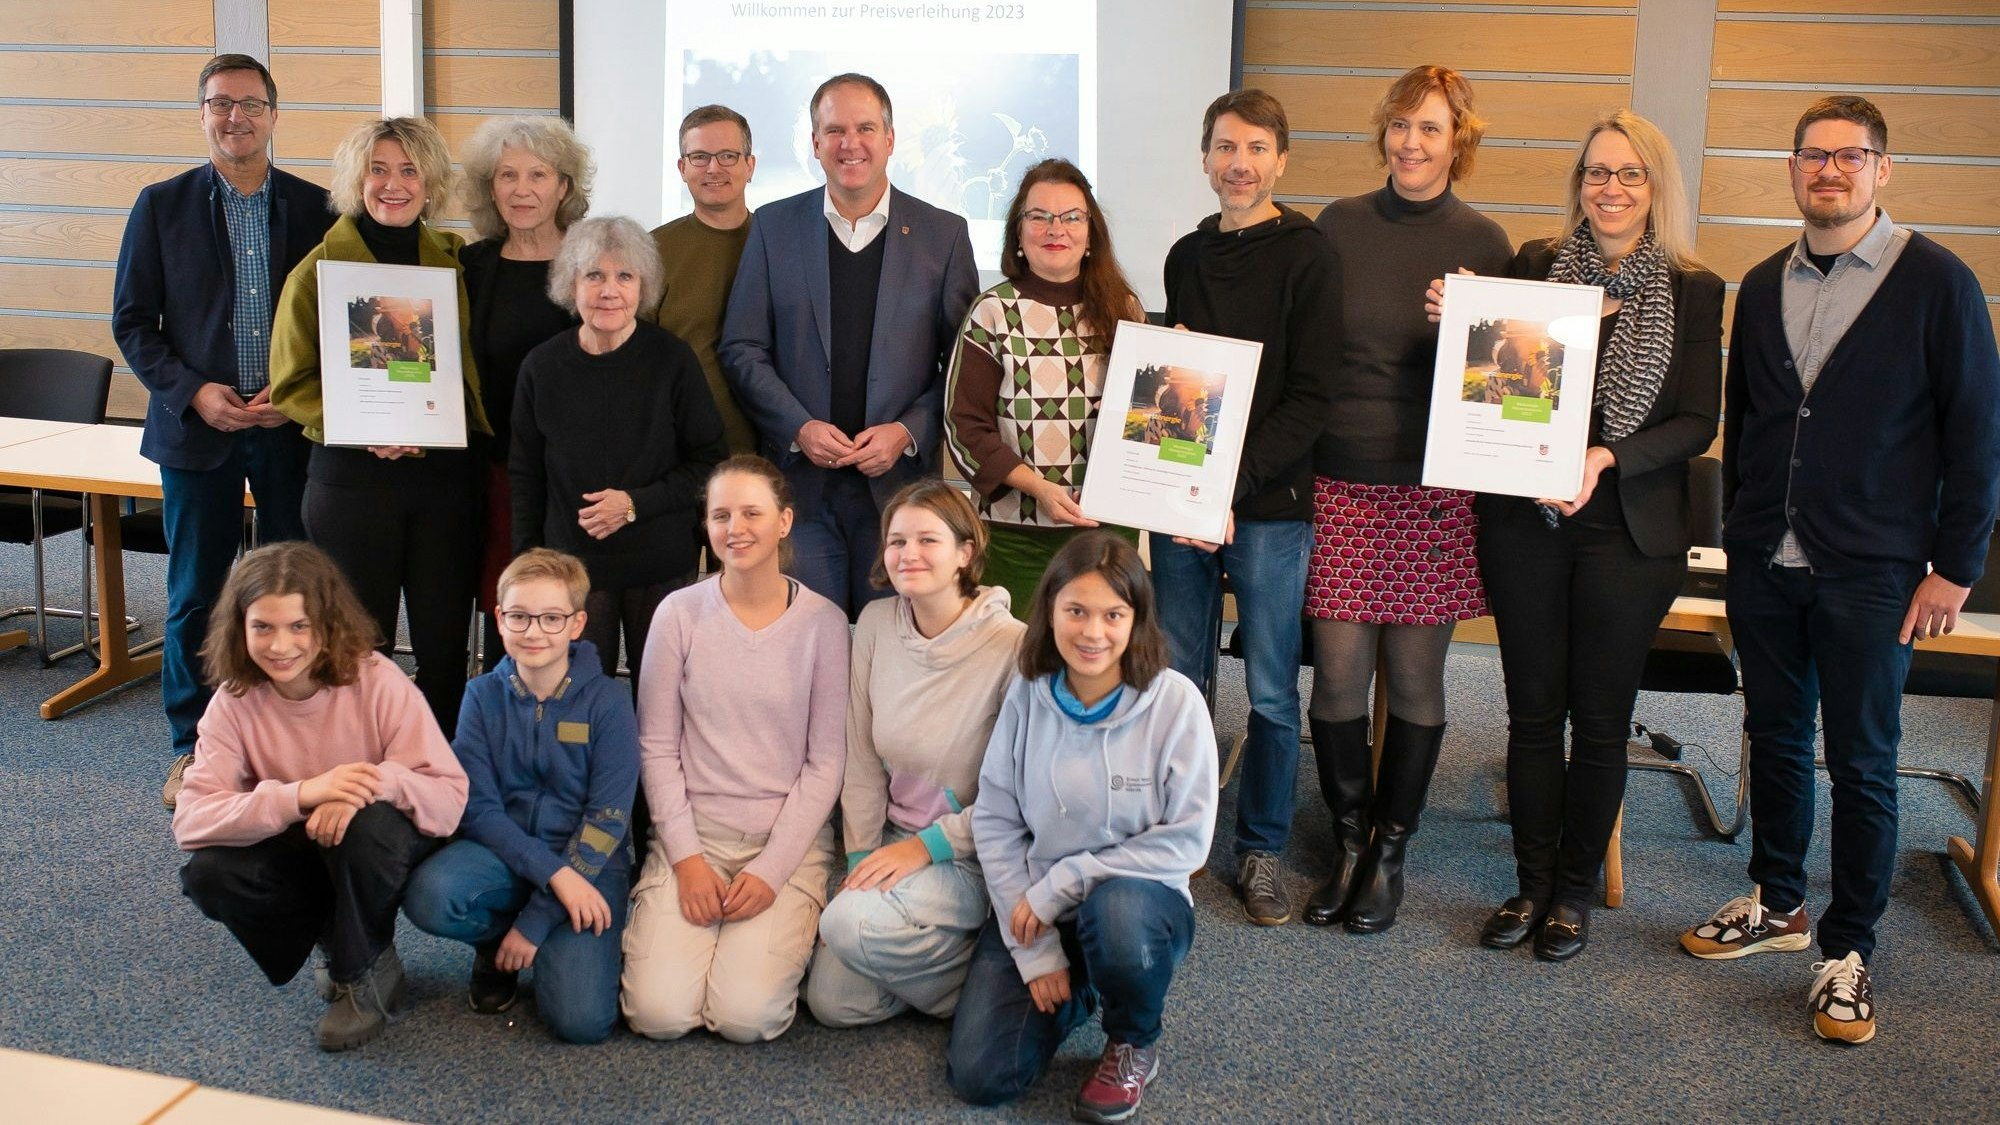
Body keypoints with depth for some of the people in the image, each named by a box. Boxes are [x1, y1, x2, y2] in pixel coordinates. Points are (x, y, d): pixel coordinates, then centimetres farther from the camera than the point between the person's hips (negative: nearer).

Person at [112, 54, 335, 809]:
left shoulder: (314, 208, 3)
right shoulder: (162, 206, 2)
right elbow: (131, 322, 2)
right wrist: (191, 392, -12)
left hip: (292, 428, 0)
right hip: (197, 428, 0)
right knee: (194, 597, 7)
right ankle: (192, 746, 20)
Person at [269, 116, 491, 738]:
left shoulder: (454, 260, 8)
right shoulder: (319, 269, -1)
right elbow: (290, 384, -2)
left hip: (446, 473, 3)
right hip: (353, 477, -2)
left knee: (446, 643, 6)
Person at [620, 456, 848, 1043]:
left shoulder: (822, 622, -3)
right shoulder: (680, 613, -1)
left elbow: (826, 762, -3)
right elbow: (657, 747, 1)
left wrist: (771, 869, -11)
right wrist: (686, 857, -8)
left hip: (790, 839, -1)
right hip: (692, 833, 1)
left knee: (747, 1016, -18)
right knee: (659, 1014, -15)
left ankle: (786, 929, 13)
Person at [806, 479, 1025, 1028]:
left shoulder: (1011, 645, -17)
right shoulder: (875, 624, -2)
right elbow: (862, 761, 3)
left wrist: (927, 846, -15)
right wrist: (861, 858, -2)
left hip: (975, 855, -5)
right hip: (894, 840, 5)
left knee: (851, 921, -29)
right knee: (832, 1002, -6)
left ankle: (981, 979, -3)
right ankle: (941, 956, 19)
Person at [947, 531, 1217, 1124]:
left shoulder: (1174, 700, -15)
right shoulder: (1027, 694, -7)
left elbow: (1187, 841, -15)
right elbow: (994, 823, -4)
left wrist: (1061, 883, -18)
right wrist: (1036, 951, -10)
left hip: (1140, 900, -2)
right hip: (1035, 909, 3)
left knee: (1116, 911, -39)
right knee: (980, 1077, -12)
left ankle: (1134, 1046, -5)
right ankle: (1072, 991, 20)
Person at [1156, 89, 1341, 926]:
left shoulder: (1306, 258, -4)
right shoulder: (1186, 257, 12)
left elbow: (1311, 399, -9)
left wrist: (1235, 487, -18)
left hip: (1269, 508, -4)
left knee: (1271, 693, 5)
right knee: (1176, 681, 8)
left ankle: (1261, 850, 19)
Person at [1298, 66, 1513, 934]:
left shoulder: (1481, 242, 3)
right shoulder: (1338, 226, 5)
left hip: (1433, 492, -1)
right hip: (1338, 482, 1)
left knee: (1414, 677, 6)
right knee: (1338, 674, 1)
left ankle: (1390, 849, 22)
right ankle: (1348, 840, 21)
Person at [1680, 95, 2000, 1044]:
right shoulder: (1762, 286, 8)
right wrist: (1741, 534, 12)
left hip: (1870, 574, -4)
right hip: (1764, 565, 4)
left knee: (1861, 761, 4)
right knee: (1774, 737, 14)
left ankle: (1848, 950, 16)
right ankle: (1777, 904, 31)